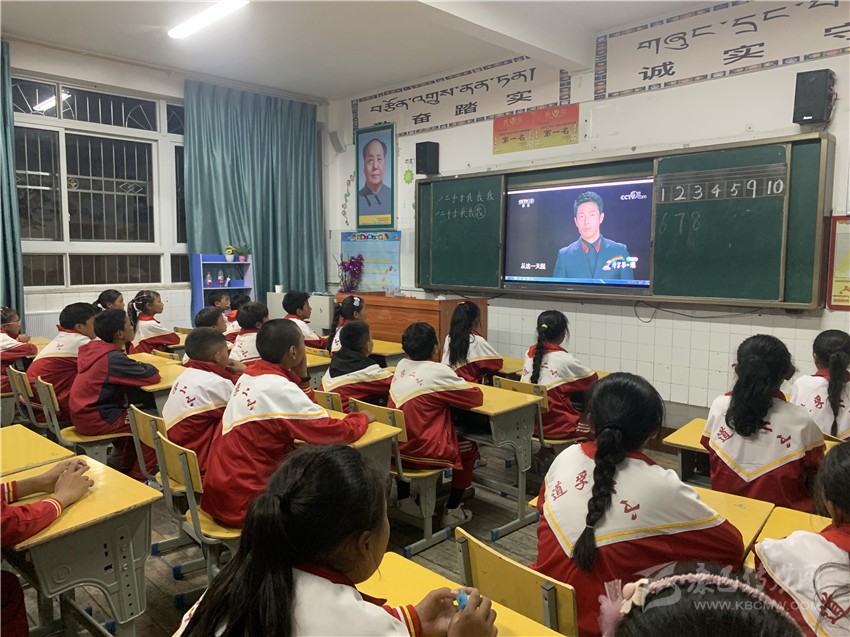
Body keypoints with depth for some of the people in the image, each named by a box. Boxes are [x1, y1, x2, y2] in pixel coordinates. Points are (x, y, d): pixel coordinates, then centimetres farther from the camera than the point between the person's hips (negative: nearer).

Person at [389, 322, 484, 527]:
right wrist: (461, 384, 14)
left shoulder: (401, 366, 4)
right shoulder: (438, 371, -15)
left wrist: (454, 382, 11)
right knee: (469, 448, 18)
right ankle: (452, 511, 22)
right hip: (422, 452, -6)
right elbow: (477, 397, -6)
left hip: (394, 448, 6)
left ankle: (403, 498, 38)